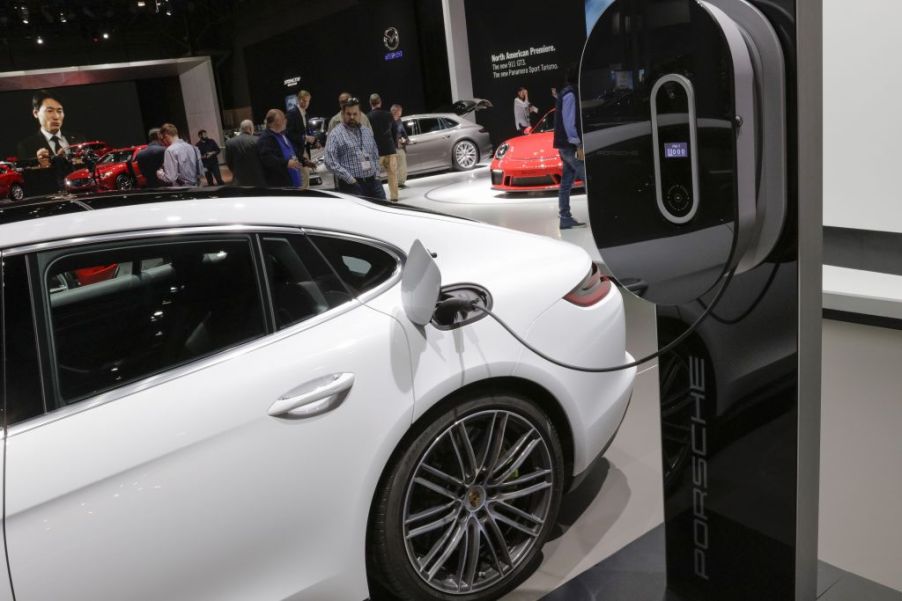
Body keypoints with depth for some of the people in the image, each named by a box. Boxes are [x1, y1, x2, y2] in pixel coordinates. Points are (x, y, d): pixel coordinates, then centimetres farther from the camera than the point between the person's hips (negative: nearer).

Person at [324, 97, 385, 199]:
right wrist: (351, 179, -15)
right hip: (352, 184, -5)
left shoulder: (367, 132, 17)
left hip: (373, 182, 6)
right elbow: (330, 162, -11)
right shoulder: (335, 134, -3)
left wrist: (376, 174, 8)